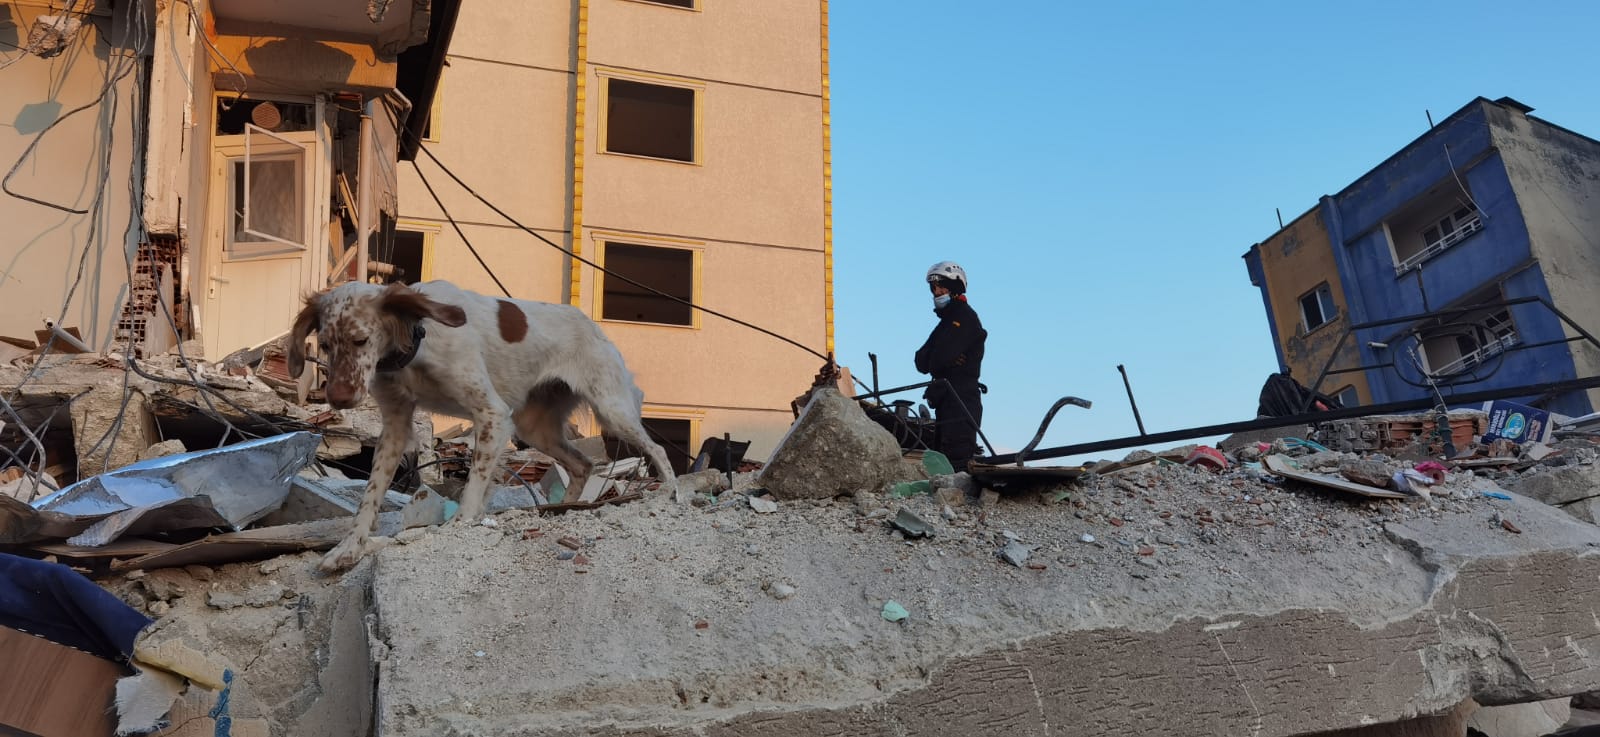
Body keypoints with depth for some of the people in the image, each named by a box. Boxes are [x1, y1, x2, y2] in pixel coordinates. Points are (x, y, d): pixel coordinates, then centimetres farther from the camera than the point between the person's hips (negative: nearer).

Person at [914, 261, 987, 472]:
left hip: (961, 400, -10)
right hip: (946, 399, 10)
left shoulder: (965, 318, -9)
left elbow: (940, 359, -19)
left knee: (958, 460, -16)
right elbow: (922, 360, 11)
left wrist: (930, 362, 3)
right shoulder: (948, 320, 22)